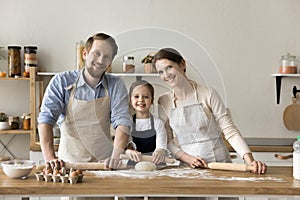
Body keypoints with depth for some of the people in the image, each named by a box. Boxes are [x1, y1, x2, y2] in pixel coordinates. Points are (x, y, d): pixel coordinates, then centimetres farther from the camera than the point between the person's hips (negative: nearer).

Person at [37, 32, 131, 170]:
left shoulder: (116, 85, 5)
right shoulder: (61, 82, -1)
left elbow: (122, 122, -5)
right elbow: (46, 119, -7)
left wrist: (116, 156, -21)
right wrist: (49, 158, -20)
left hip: (104, 163, 1)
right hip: (69, 163, 0)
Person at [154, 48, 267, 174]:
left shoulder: (207, 94, -4)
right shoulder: (163, 102, 5)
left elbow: (230, 131, -5)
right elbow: (168, 141, 8)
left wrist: (249, 160, -17)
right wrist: (189, 159, -8)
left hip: (218, 162, -2)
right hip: (187, 166, 2)